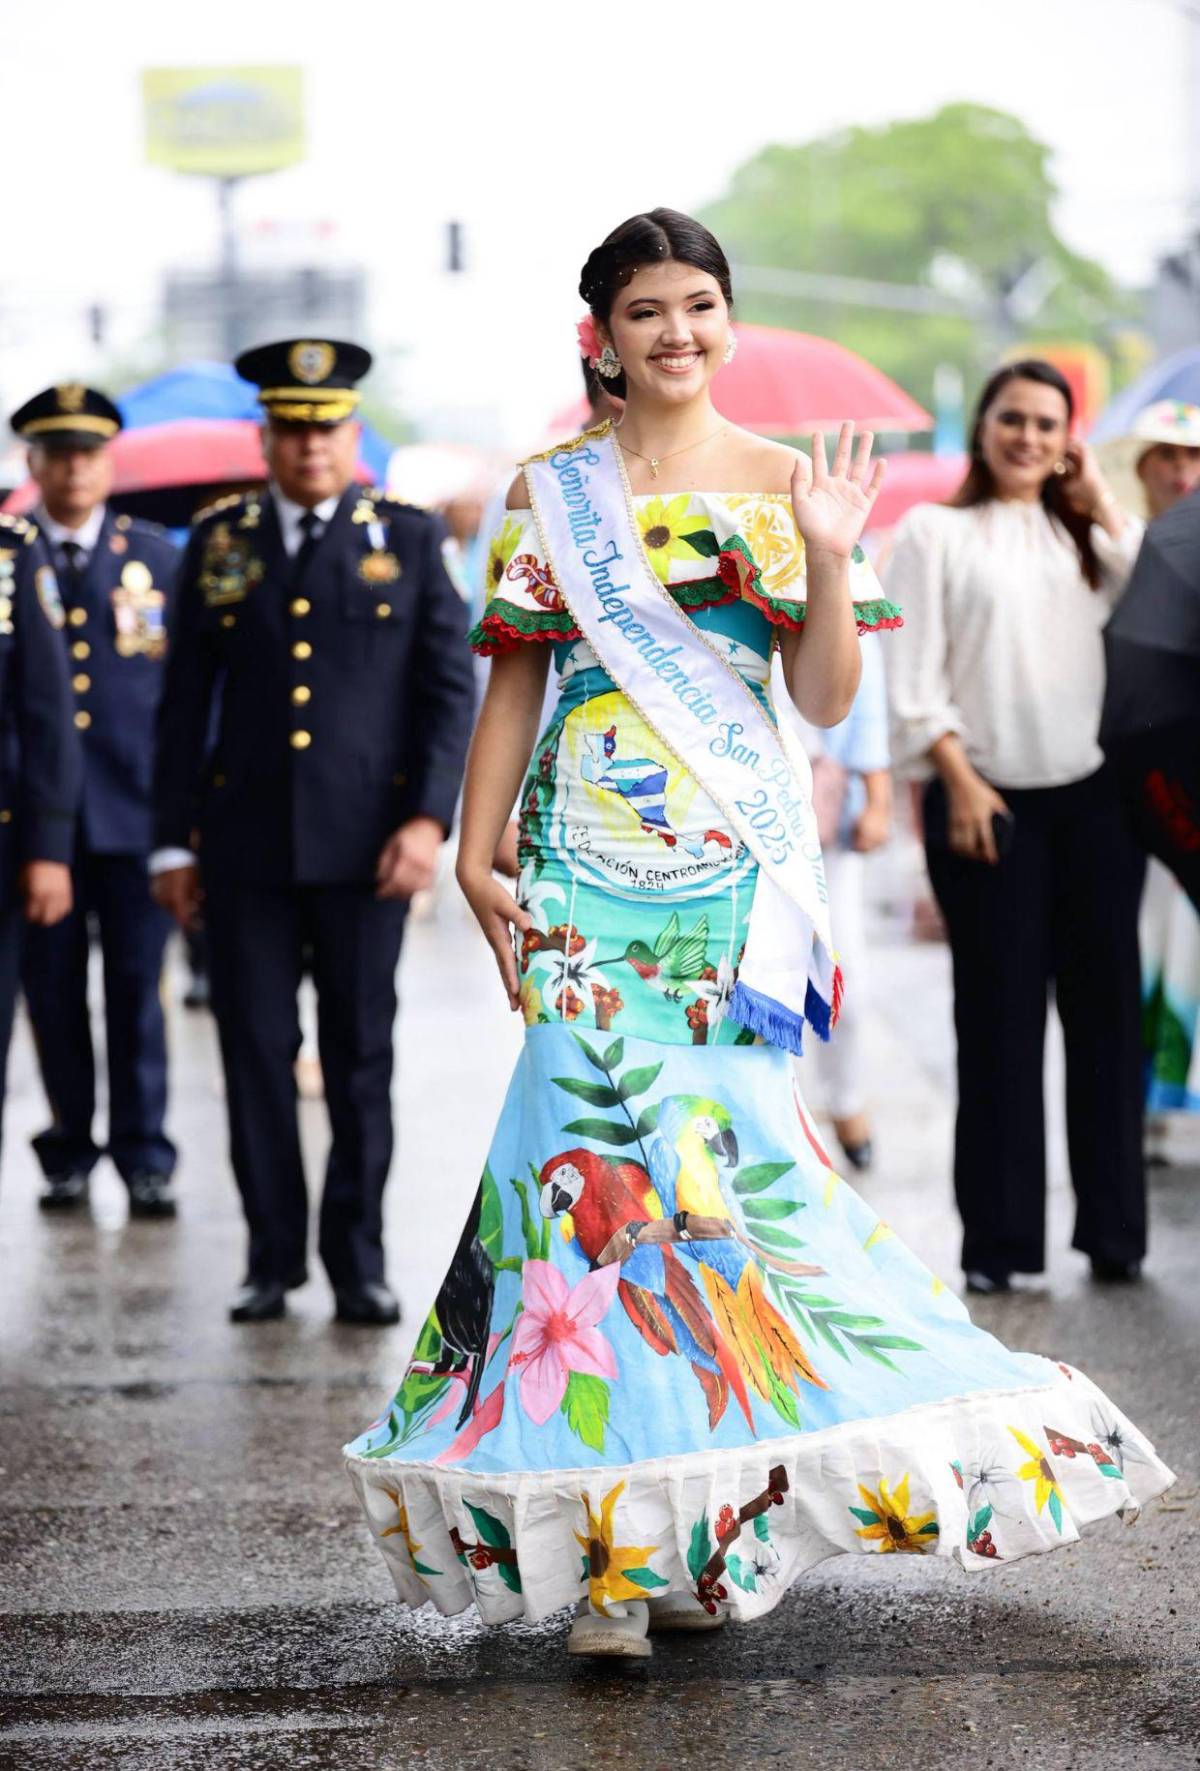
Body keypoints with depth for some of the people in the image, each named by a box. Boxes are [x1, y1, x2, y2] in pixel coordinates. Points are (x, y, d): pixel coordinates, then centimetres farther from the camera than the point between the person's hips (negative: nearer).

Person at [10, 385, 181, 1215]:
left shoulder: (158, 555, 8)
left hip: (134, 810, 0)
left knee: (137, 987, -1)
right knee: (53, 989, 4)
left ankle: (145, 1156, 6)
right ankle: (69, 1155, 15)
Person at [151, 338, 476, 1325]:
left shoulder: (409, 539, 6)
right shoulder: (218, 545, 10)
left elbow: (450, 689, 3)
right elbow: (185, 702, 10)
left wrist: (429, 818, -9)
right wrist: (174, 842, 5)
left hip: (364, 843, -1)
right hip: (245, 844, 1)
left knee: (361, 1057, 3)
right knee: (255, 1050, 2)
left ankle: (358, 1263, 12)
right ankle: (273, 1258, 12)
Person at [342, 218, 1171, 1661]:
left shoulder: (783, 486, 8)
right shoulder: (550, 496, 8)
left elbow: (826, 699, 4)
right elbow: (513, 684, 9)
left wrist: (830, 561, -10)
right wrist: (476, 858, 3)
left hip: (741, 861, 0)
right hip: (593, 857, 0)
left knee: (699, 1134, -5)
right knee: (604, 1121, -10)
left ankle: (680, 1526, 6)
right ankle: (610, 1550, -8)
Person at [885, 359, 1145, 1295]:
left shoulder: (1082, 535, 15)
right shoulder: (937, 532, 4)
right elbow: (916, 677, -3)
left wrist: (1098, 500, 2)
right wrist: (959, 781, -12)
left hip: (1093, 796, 3)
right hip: (989, 798, -3)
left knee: (1105, 1009, 3)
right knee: (1000, 1018, -1)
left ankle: (1114, 1231, 9)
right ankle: (999, 1241, 4)